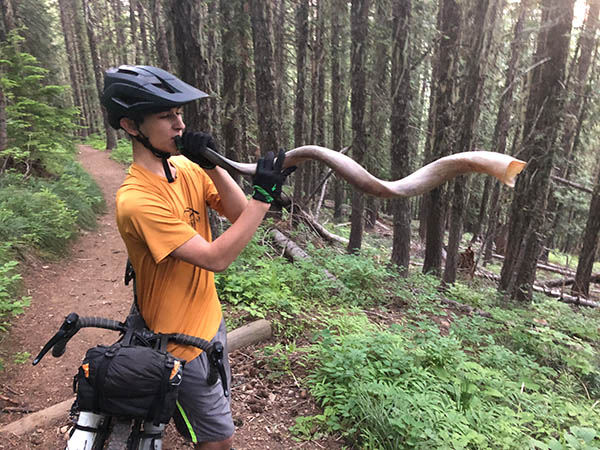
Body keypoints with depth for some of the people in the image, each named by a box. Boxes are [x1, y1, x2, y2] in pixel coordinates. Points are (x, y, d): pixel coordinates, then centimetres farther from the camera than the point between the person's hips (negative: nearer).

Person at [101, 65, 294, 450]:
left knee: (221, 410, 28)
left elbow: (240, 214, -10)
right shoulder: (137, 200, -28)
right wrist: (264, 195, -34)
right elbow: (216, 258, -31)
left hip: (209, 320, 7)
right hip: (180, 343, -7)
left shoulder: (187, 168, -3)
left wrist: (212, 165, -22)